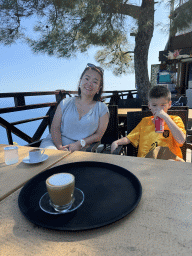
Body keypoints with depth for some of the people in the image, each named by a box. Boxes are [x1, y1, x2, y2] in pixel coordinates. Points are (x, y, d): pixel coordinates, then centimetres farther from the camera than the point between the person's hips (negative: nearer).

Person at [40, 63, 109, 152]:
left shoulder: (102, 108, 8)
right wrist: (59, 147, -15)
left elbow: (98, 135, 1)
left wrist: (79, 144, -14)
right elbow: (55, 128, 4)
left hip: (81, 149, -1)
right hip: (54, 143, 2)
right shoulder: (65, 103, 11)